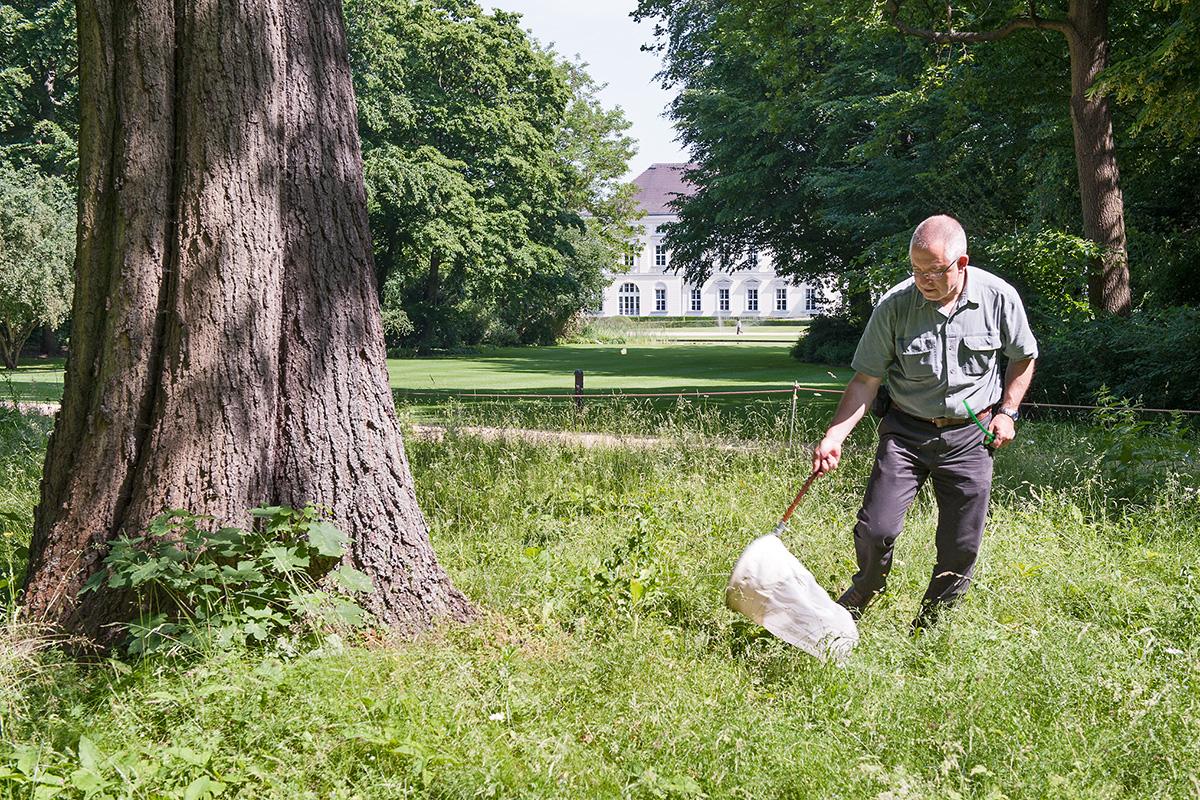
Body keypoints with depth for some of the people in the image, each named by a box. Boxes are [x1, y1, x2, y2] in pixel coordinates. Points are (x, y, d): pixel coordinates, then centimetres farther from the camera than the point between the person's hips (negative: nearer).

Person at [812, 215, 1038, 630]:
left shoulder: (999, 297, -9)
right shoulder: (895, 305, -12)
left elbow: (1023, 357, 10)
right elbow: (866, 380, -7)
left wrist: (1007, 412, 0)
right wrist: (834, 438, -17)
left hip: (970, 434, 1)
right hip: (907, 429, -1)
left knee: (961, 546, 2)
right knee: (876, 529, -10)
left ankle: (928, 630, 22)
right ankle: (863, 592, 23)